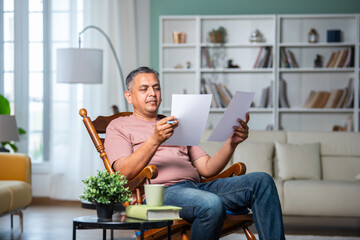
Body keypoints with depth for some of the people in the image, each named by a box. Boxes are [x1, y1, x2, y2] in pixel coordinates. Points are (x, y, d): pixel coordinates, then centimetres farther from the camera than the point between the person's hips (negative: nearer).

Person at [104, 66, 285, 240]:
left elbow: (207, 169, 20)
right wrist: (155, 140, -17)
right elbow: (125, 173, -3)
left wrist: (232, 142, 3)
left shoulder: (179, 127, 33)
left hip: (197, 187, 6)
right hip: (160, 191, -6)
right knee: (211, 204, -38)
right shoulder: (118, 126, 17)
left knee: (261, 181, -16)